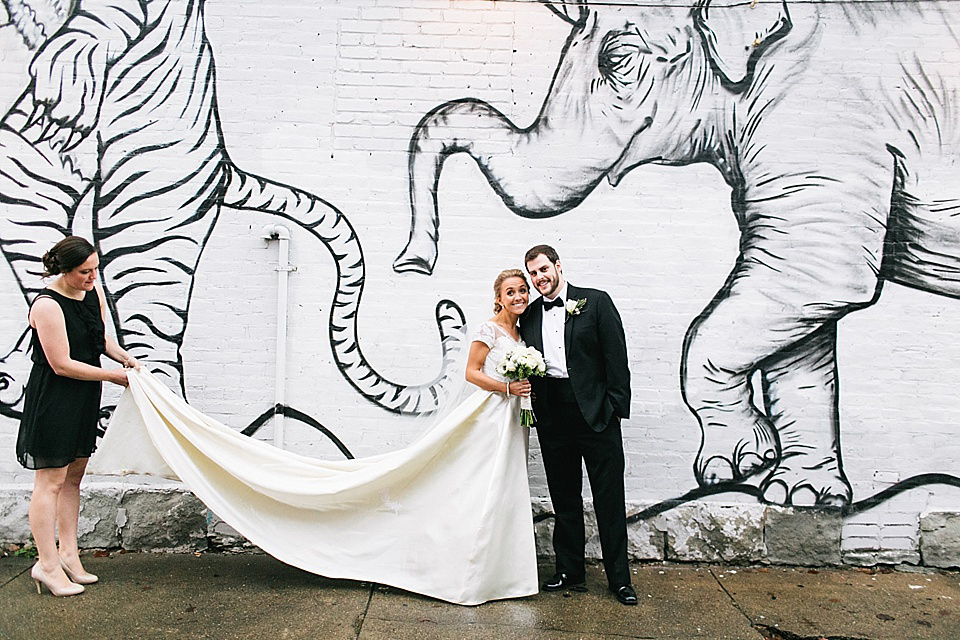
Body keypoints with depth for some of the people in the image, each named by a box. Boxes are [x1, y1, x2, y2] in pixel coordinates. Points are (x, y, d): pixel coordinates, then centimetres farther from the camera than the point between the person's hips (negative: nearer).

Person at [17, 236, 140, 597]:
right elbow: (62, 365, -20)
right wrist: (112, 375, -14)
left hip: (84, 400, 8)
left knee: (73, 477, 14)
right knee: (51, 480, 0)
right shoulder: (47, 306, -20)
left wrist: (125, 357, 1)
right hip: (53, 401, -8)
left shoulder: (93, 290, 3)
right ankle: (47, 564, 11)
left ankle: (68, 554, 24)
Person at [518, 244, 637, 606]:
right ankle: (570, 572, 28)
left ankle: (619, 579, 17)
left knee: (609, 498, 3)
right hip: (552, 417, 4)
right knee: (564, 498, 13)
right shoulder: (529, 316, 12)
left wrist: (617, 407, -9)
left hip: (596, 413, -4)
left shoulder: (596, 302, 1)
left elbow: (616, 356, -4)